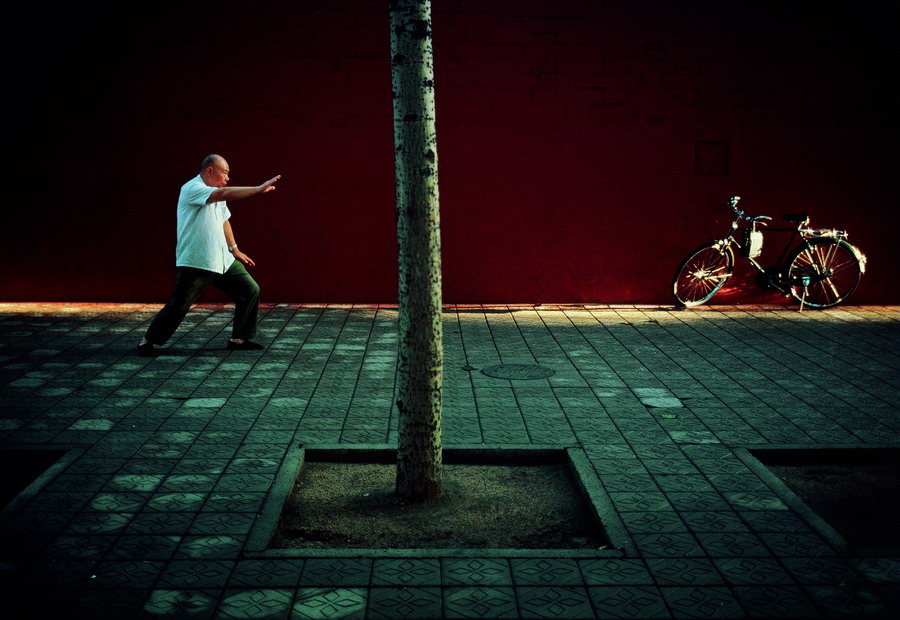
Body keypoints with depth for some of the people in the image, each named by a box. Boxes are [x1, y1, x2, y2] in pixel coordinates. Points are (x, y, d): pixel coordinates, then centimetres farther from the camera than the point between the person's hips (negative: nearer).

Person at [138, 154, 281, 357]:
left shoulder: (216, 193, 14)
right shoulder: (192, 189, -16)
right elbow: (225, 194, -30)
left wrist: (234, 249, 24)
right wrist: (259, 189, -32)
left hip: (223, 260, 9)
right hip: (195, 264, -9)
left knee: (250, 290, 5)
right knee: (178, 307, -6)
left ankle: (239, 339, 13)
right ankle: (147, 342, 11)